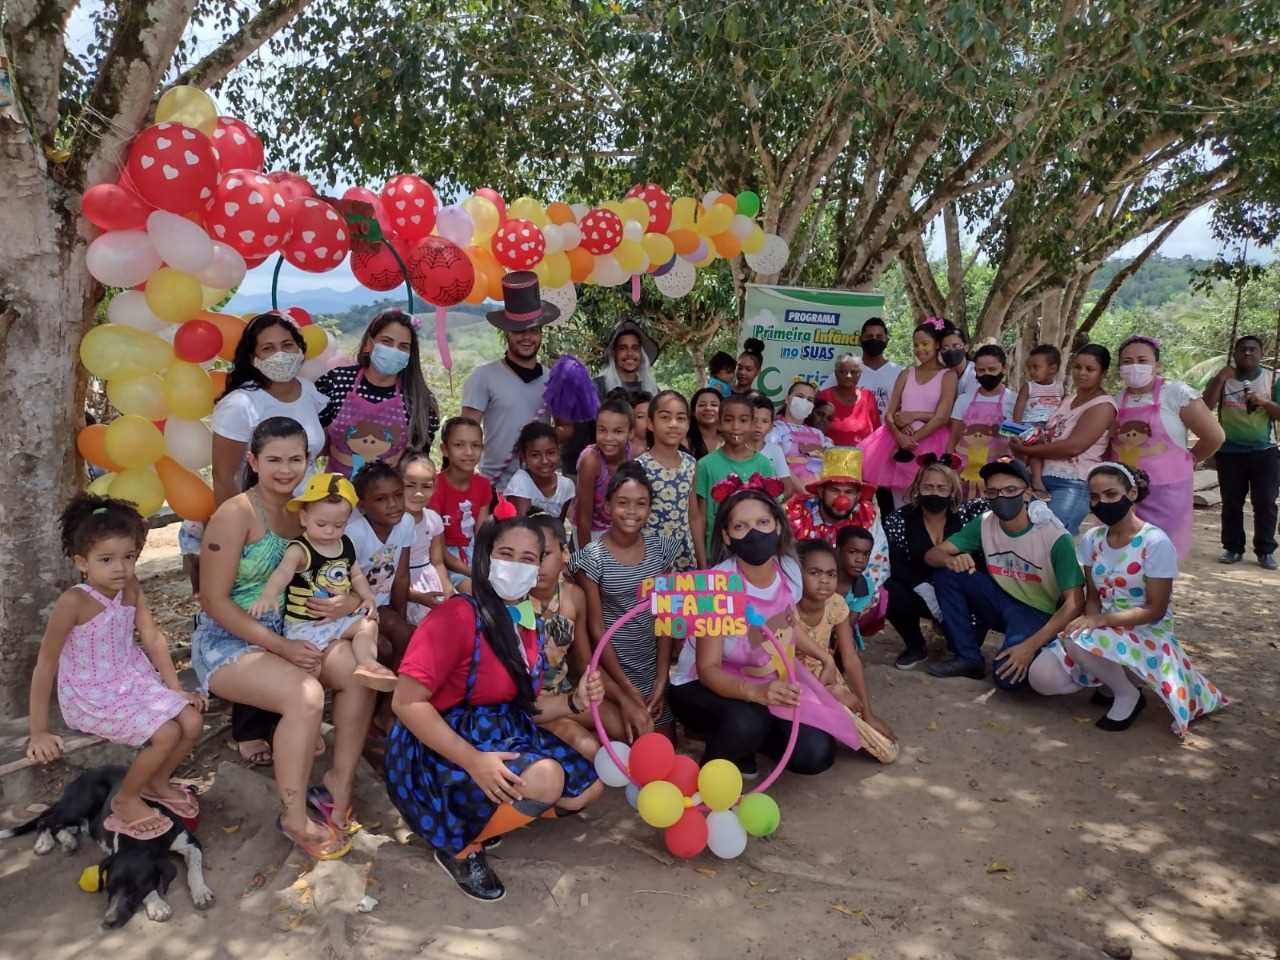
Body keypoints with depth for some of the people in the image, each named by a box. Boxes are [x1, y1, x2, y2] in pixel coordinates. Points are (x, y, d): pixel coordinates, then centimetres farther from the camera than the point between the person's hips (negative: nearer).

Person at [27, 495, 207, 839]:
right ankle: (125, 801, 7)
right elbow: (45, 664, -18)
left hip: (134, 680, 6)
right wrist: (39, 732, -15)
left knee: (193, 723, -7)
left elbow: (153, 639, 0)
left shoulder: (131, 588, -6)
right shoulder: (73, 602, -24)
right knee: (167, 734, -19)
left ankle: (157, 781, 23)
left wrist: (176, 689, 0)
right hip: (91, 697, -6)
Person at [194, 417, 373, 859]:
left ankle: (338, 786, -4)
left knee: (360, 671, -20)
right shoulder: (236, 515, -13)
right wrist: (280, 646, -20)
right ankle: (295, 818, -13)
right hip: (228, 641, -6)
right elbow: (214, 601, -15)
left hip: (291, 634, 6)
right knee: (306, 695, -30)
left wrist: (351, 602, -15)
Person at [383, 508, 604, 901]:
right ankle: (458, 845, -4)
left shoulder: (526, 623, 5)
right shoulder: (459, 615, -22)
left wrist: (575, 701, -8)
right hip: (442, 750, -9)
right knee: (546, 779, -30)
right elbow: (406, 702, -26)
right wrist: (473, 761, -30)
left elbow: (525, 704, 11)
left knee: (587, 788, 7)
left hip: (504, 733, 9)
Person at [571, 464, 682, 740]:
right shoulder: (591, 558, -13)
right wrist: (628, 690, -15)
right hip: (612, 670, -4)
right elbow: (596, 629, -12)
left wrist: (661, 680, -5)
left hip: (654, 668, 4)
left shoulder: (661, 550, -1)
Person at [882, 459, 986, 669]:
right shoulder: (899, 520, -8)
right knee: (890, 592, -30)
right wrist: (927, 593, -28)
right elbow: (895, 566, -16)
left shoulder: (966, 513, -5)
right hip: (921, 595, 0)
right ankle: (915, 647, 0)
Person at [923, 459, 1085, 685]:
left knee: (1008, 676, -31)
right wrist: (952, 560, -34)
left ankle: (1035, 655, 6)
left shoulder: (1055, 537, -21)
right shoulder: (984, 524, -7)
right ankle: (968, 657, -8)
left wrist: (1031, 645, -30)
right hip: (1001, 601, 5)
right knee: (946, 572, -19)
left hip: (1038, 613, -5)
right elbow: (932, 554, -8)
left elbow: (1074, 602, -21)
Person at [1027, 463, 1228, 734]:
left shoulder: (1155, 542, -17)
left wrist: (1100, 620, -26)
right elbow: (1093, 597, 6)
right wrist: (1089, 620, -17)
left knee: (1077, 641, -35)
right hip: (1105, 632, 6)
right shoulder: (1092, 539, 2)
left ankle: (1128, 695, -6)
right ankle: (1112, 676, 11)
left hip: (1149, 635, -6)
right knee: (1041, 678, -14)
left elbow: (1155, 611, -16)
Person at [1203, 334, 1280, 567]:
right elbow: (1206, 405, -10)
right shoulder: (1224, 378, 3)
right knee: (1231, 504, 6)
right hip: (1230, 452, 1)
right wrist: (1220, 378, -17)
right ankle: (1233, 548, 15)